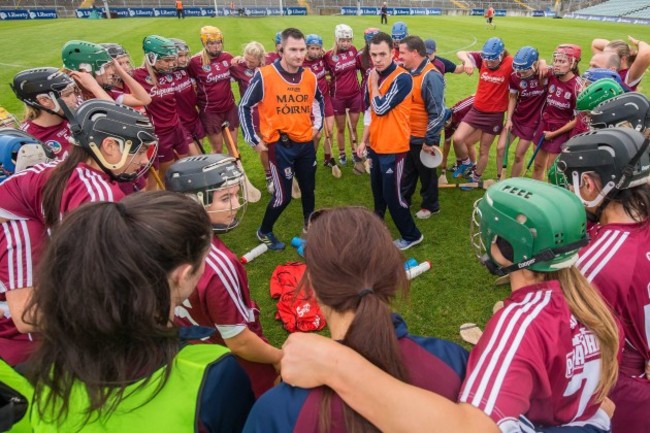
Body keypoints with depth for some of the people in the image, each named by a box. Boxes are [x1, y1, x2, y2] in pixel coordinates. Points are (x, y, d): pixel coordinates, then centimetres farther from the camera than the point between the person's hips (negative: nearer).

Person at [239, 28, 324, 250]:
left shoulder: (310, 77, 1)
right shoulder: (264, 76, -15)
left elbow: (318, 100, 23)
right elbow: (245, 107, -7)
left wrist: (317, 124, 13)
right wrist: (254, 140, -7)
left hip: (306, 143, 5)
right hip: (280, 146, -5)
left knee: (308, 189, 16)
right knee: (283, 195, -2)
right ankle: (264, 232, 24)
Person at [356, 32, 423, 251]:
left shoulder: (402, 78, -18)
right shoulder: (373, 77, 7)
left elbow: (381, 108, -24)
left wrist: (374, 84, -9)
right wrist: (364, 140, 13)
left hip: (393, 148, -7)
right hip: (375, 145, 7)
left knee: (392, 195, 0)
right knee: (378, 192, 21)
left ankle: (411, 235, 19)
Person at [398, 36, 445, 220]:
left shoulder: (431, 76, -21)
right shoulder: (408, 72, 5)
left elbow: (438, 112, -23)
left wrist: (429, 140, -20)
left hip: (423, 138, -7)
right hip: (407, 135, 7)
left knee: (426, 173, 11)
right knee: (407, 171, 22)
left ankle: (430, 206, 30)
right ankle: (403, 199, 40)